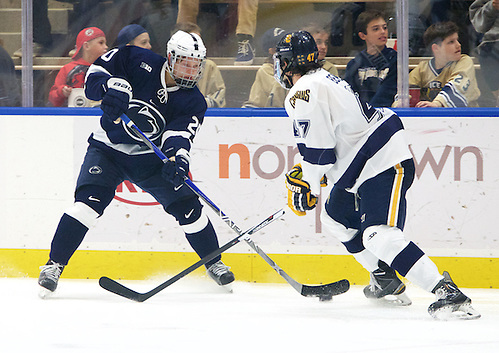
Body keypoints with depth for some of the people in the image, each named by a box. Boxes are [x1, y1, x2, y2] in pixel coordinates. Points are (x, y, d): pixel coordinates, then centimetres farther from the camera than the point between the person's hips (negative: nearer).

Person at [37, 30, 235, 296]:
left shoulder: (193, 103, -9)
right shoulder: (139, 62, -14)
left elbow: (179, 136, -21)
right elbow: (98, 69, -11)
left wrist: (178, 159, -43)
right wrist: (111, 85, -33)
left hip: (150, 157, 3)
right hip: (108, 147, -2)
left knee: (186, 204, -3)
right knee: (89, 201, -22)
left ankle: (214, 263, 20)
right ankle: (54, 265, -15)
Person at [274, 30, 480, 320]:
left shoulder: (303, 93, -13)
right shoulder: (322, 79, 20)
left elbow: (318, 147, -17)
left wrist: (308, 187, -4)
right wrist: (305, 174, 24)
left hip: (384, 164, -12)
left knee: (379, 236, -23)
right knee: (337, 216, 26)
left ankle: (448, 293, -35)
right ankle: (385, 278, 30)